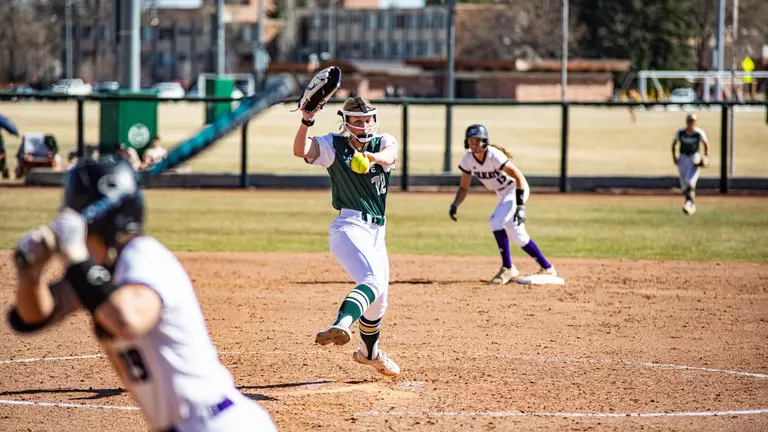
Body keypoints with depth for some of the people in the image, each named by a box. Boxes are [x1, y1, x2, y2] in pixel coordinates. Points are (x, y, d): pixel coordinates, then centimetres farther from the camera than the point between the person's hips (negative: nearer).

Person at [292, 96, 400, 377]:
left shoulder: (383, 143, 6)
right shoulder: (334, 146, -1)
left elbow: (389, 155, -20)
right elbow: (301, 151, -19)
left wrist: (372, 156, -44)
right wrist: (306, 121, -36)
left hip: (376, 231, 6)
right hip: (349, 226, -6)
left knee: (379, 298, 20)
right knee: (373, 280, -33)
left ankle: (369, 352, 43)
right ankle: (341, 326, -56)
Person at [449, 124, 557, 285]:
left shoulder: (493, 156, -29)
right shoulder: (468, 159, -9)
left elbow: (519, 177, -29)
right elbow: (464, 187, 0)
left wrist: (520, 206, -35)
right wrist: (455, 205, -18)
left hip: (517, 189, -8)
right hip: (503, 194, 8)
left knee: (496, 222, -26)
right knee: (518, 237, 9)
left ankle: (508, 268, -15)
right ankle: (547, 268, 23)